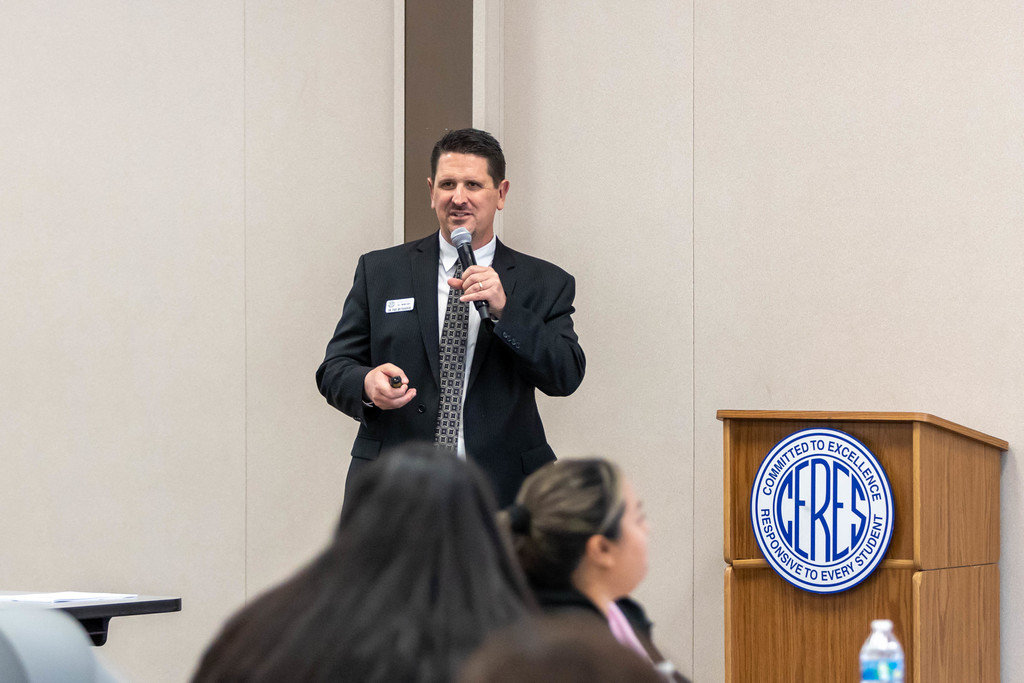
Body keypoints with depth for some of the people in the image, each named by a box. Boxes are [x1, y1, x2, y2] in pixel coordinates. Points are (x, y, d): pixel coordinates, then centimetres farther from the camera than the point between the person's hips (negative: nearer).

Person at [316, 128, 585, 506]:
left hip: (501, 493, 0)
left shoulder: (545, 284, 9)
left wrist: (505, 310, -15)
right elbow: (334, 369, 8)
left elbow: (566, 378, -3)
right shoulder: (379, 271, 11)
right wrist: (368, 385, -16)